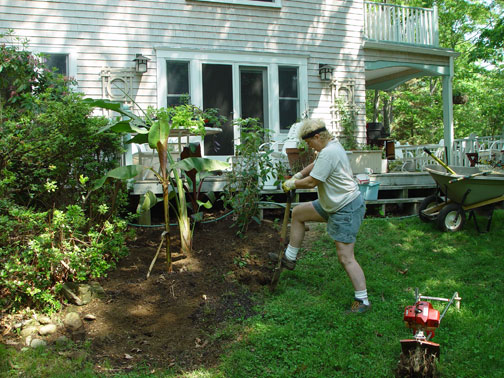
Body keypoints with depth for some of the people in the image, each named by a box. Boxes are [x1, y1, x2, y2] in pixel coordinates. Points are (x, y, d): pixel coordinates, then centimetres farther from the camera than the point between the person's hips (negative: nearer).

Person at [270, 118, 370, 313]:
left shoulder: (328, 153, -23)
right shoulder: (332, 145, 9)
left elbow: (312, 182, -19)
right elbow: (315, 165, 28)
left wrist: (292, 184, -3)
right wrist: (298, 175, 16)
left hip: (347, 209, -11)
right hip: (334, 204, 11)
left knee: (345, 257, -9)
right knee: (298, 213, 18)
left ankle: (362, 301, -1)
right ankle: (289, 258, 29)